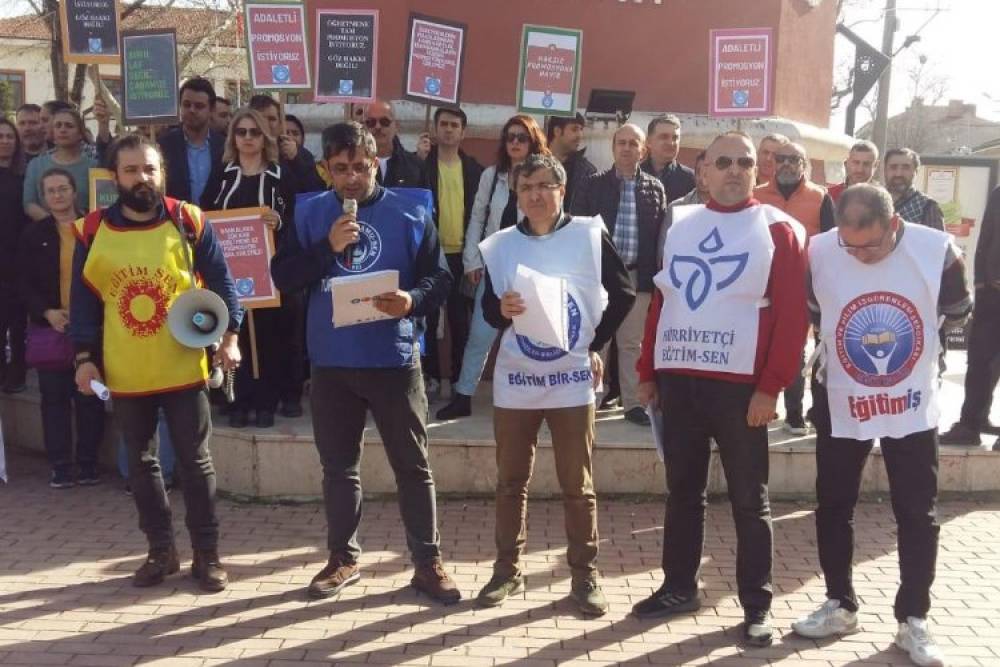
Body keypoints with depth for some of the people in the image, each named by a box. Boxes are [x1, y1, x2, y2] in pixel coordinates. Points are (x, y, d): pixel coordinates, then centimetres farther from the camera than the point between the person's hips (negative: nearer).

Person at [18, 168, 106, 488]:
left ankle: (88, 463, 14)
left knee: (90, 397, 4)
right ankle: (60, 466, 12)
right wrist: (46, 312, -11)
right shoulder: (33, 235, 8)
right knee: (54, 399, 4)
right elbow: (24, 284, 4)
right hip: (50, 328, 1)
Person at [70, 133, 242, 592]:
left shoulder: (189, 222, -4)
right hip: (125, 374, 2)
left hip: (183, 367, -2)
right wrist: (84, 357, 1)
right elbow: (83, 301, 6)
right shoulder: (92, 231, 0)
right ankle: (161, 550, 28)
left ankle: (207, 554, 18)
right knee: (141, 465, 13)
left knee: (195, 462, 6)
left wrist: (229, 336, -9)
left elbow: (221, 283, 0)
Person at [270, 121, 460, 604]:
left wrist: (413, 300, -22)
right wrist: (327, 248, -16)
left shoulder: (410, 211, -1)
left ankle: (428, 562, 18)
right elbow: (283, 278, -1)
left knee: (413, 466, 6)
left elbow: (439, 278, -2)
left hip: (394, 359, -2)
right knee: (339, 467, 14)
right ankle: (343, 558, 29)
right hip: (332, 360, 2)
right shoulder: (310, 212, 5)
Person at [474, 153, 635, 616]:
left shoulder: (590, 235, -4)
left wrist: (597, 345, 0)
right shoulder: (500, 245, 2)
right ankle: (508, 570, 25)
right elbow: (488, 310, 6)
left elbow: (624, 293, 1)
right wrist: (502, 310, -17)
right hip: (515, 380, 2)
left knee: (578, 485, 5)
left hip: (572, 381, -2)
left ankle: (585, 575, 19)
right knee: (511, 482, 11)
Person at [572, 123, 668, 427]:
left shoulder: (655, 188, 7)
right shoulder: (594, 184, 4)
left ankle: (633, 403, 15)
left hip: (638, 276, 1)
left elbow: (662, 234, 5)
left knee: (633, 343, 7)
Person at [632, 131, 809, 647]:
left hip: (739, 385, -4)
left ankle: (756, 605, 17)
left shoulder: (779, 230, -1)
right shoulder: (679, 225, 12)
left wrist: (771, 386, -14)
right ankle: (679, 587, 27)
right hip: (677, 379, 4)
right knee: (682, 491, 13)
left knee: (749, 500, 6)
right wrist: (647, 370, 10)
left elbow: (792, 315, -7)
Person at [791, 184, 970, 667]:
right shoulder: (818, 252, -17)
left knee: (918, 516, 6)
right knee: (833, 508, 10)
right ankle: (840, 605, 29)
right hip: (840, 401, 1)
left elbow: (958, 312, 4)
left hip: (913, 405, 0)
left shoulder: (937, 250, -16)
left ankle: (913, 620, 22)